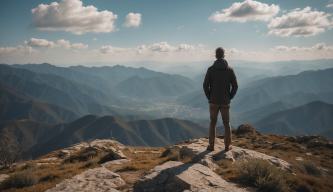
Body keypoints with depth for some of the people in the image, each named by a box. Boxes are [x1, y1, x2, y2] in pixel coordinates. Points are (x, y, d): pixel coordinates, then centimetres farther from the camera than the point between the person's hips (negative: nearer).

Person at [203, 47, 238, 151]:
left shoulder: (211, 69, -7)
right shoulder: (230, 69, -3)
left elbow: (205, 85, -9)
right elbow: (235, 86, -5)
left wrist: (209, 97, 3)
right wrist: (229, 98, 5)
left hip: (213, 101, -1)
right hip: (225, 102, 1)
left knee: (212, 123, 11)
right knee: (226, 124, 12)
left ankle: (211, 146, 13)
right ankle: (227, 146, 14)